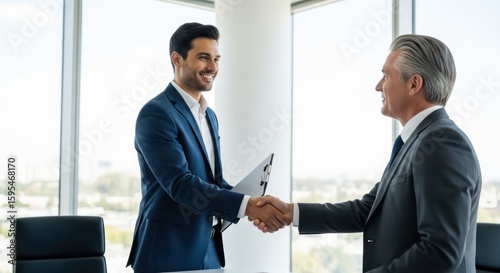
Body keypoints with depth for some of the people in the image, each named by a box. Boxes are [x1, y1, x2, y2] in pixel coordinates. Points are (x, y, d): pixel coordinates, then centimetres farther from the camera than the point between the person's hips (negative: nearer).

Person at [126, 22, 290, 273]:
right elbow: (180, 183, -24)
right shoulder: (156, 113, -15)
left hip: (208, 250, 8)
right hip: (169, 253, -8)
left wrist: (255, 207, -4)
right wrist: (247, 205, -29)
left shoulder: (209, 115, 13)